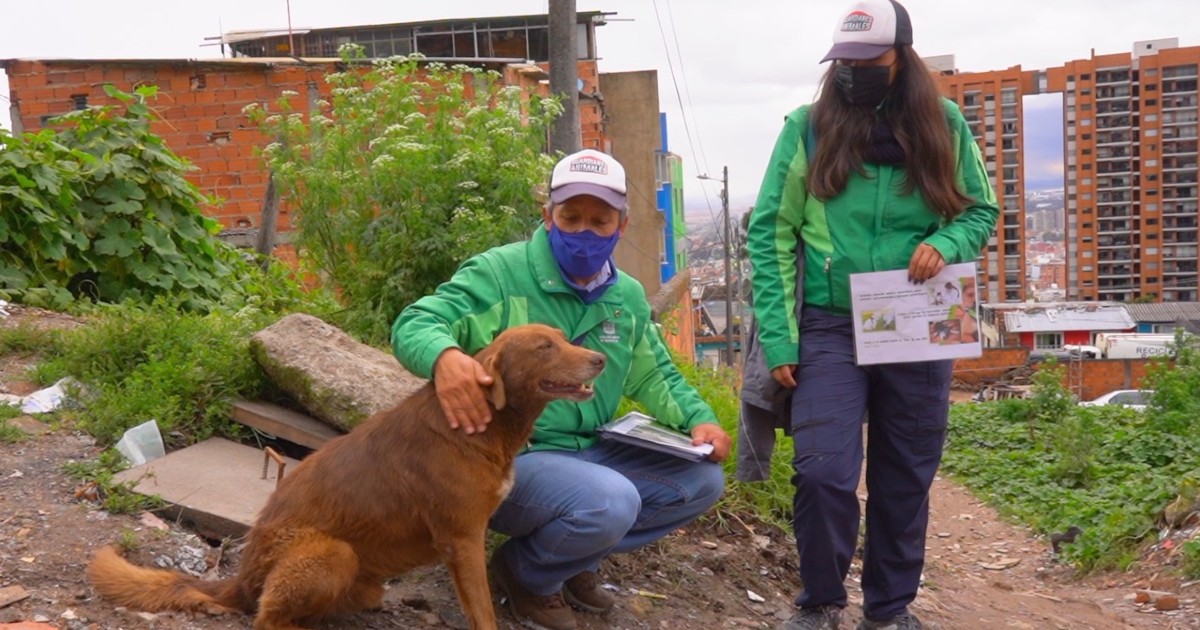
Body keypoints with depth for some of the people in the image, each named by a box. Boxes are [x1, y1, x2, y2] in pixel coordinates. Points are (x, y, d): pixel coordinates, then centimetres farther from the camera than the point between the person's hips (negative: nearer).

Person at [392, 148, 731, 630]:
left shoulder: (629, 297, 8)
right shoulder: (500, 273, -13)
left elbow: (655, 376, 21)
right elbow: (414, 324, -23)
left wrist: (699, 419, 1)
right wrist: (444, 356, -48)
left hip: (590, 454, 8)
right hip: (506, 458, -7)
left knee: (702, 481, -3)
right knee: (609, 503, -34)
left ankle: (573, 559, 9)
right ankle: (523, 572, -1)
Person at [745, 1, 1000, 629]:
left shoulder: (944, 126, 3)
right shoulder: (806, 127, -2)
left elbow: (981, 211, 11)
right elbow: (769, 233, -2)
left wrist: (945, 243, -14)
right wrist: (778, 337, -9)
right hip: (830, 328, -2)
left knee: (906, 478, 10)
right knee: (823, 472, -11)